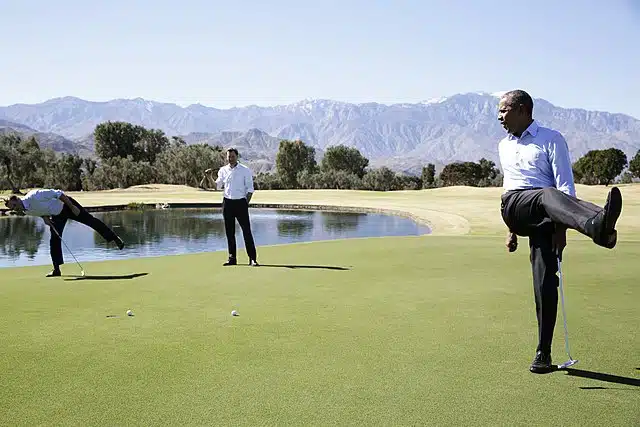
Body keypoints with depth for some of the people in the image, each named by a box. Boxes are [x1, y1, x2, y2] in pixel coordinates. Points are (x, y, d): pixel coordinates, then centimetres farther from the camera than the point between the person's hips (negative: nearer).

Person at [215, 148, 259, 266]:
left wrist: (246, 202, -10)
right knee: (229, 232, 6)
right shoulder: (223, 170, 9)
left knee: (246, 231, -7)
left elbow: (250, 188, -1)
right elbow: (217, 186, 9)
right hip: (227, 203, 4)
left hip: (240, 203, -4)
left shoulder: (245, 170, -1)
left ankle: (252, 258, -5)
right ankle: (232, 258, 13)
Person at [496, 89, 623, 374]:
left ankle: (543, 353, -3)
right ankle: (596, 225, -65)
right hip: (514, 206, 2)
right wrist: (512, 230, 31)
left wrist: (561, 227, -12)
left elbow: (566, 185, -1)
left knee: (545, 282, -12)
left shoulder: (551, 139, 8)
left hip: (543, 219, -2)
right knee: (548, 195, -34)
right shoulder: (503, 146, 26)